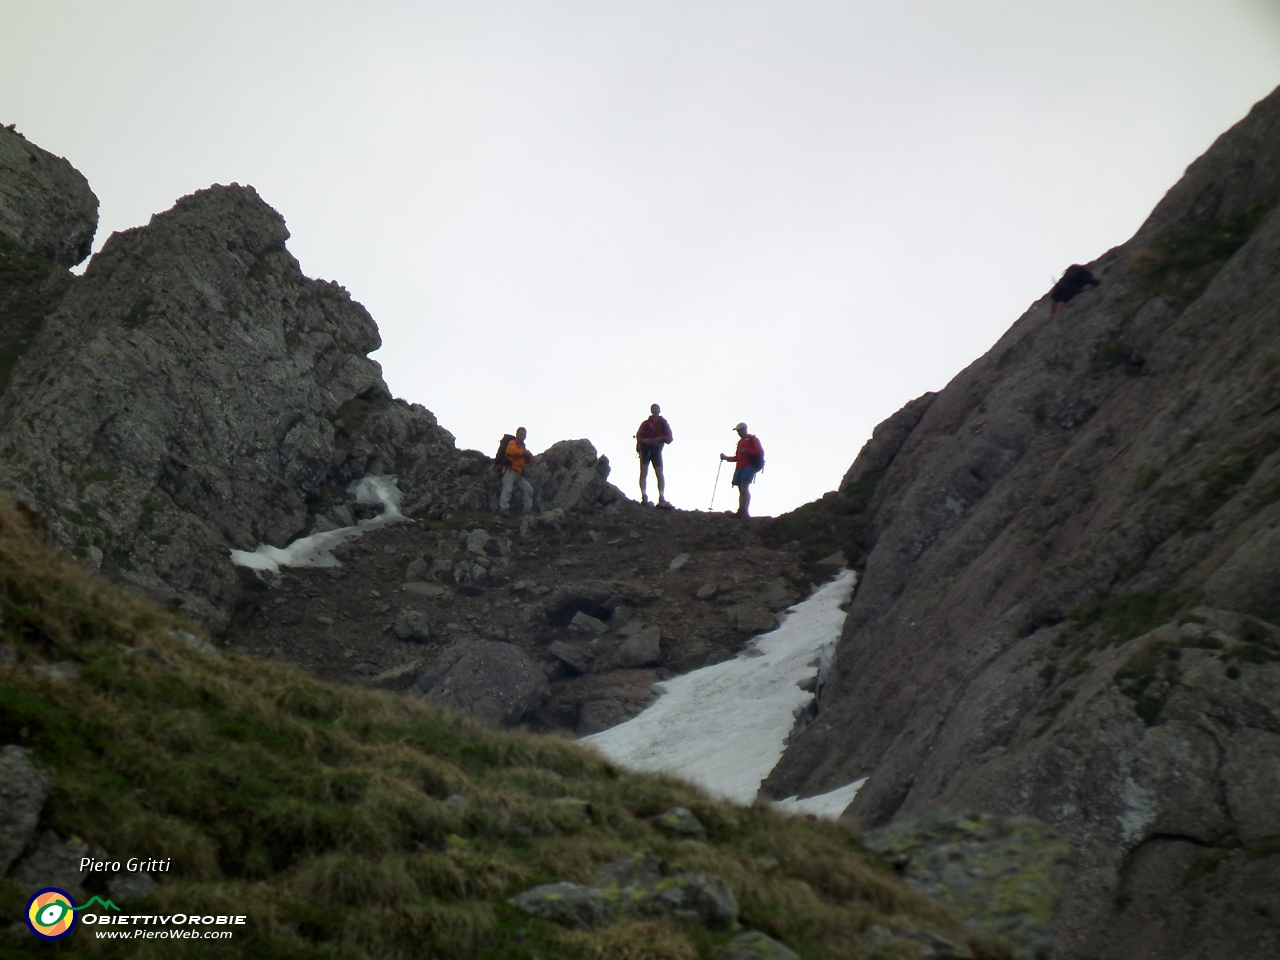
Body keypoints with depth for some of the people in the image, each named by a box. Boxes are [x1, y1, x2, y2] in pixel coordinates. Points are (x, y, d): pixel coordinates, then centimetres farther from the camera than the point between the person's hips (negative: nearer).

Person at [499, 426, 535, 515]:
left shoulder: (522, 446, 23)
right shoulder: (512, 443, -1)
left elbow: (527, 461, 25)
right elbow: (512, 450, -26)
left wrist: (529, 456, 2)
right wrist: (524, 452, -12)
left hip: (518, 474, 9)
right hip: (509, 471, -9)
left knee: (528, 489, 8)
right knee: (507, 489, -21)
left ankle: (528, 509, 12)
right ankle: (503, 509, -25)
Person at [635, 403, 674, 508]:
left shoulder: (663, 423, 8)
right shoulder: (646, 423, 8)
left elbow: (669, 439, 2)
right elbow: (638, 436, 0)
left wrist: (661, 438, -19)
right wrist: (645, 440, -21)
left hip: (656, 450, 0)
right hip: (645, 449, 0)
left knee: (660, 474, -9)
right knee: (643, 472, -7)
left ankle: (662, 498, -13)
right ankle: (644, 497, -10)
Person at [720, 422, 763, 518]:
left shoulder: (752, 439, 4)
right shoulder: (740, 442, 26)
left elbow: (760, 452, -7)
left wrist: (747, 451, -16)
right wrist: (726, 457, 18)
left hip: (749, 466, -8)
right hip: (740, 467, 8)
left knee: (745, 488, -21)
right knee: (741, 490, 0)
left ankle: (744, 511, -30)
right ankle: (741, 511, -6)